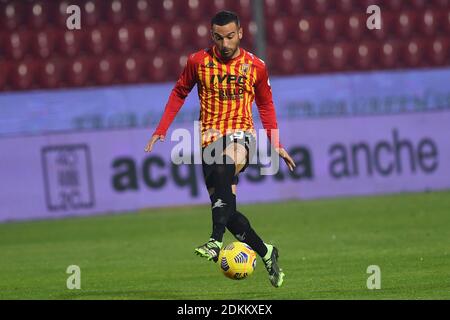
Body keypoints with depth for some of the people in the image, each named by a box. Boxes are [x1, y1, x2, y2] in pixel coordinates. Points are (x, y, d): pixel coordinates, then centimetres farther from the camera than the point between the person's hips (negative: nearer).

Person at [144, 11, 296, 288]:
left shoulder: (255, 66, 1)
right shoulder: (199, 62, 1)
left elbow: (266, 105, 15)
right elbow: (179, 93, 15)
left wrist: (277, 145, 9)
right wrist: (161, 130, 7)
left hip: (241, 134, -3)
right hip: (210, 137, 3)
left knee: (224, 167, -38)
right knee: (226, 210, -3)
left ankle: (217, 241, -47)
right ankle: (267, 253, 19)